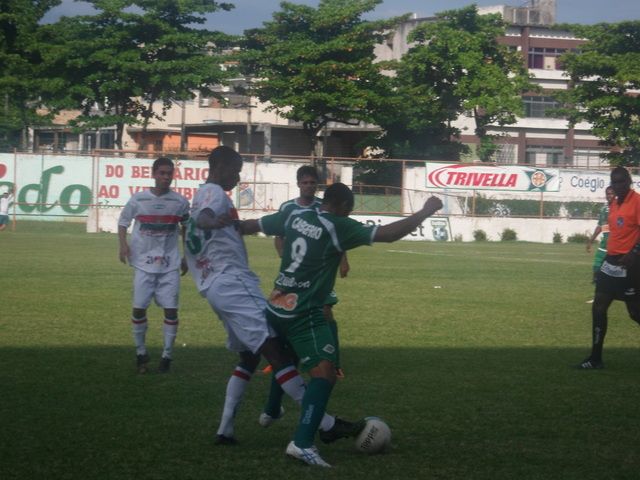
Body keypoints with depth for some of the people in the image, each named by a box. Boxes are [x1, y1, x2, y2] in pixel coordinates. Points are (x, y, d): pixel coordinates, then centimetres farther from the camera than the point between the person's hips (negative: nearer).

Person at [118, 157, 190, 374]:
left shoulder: (180, 202, -1)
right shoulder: (138, 199, -4)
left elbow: (186, 228, 15)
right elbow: (123, 222, 8)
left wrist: (187, 256, 14)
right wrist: (123, 243, -10)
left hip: (170, 264, 1)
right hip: (144, 262, 0)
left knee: (171, 309, -3)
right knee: (139, 307, 0)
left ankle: (167, 354, 8)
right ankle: (141, 353, 15)